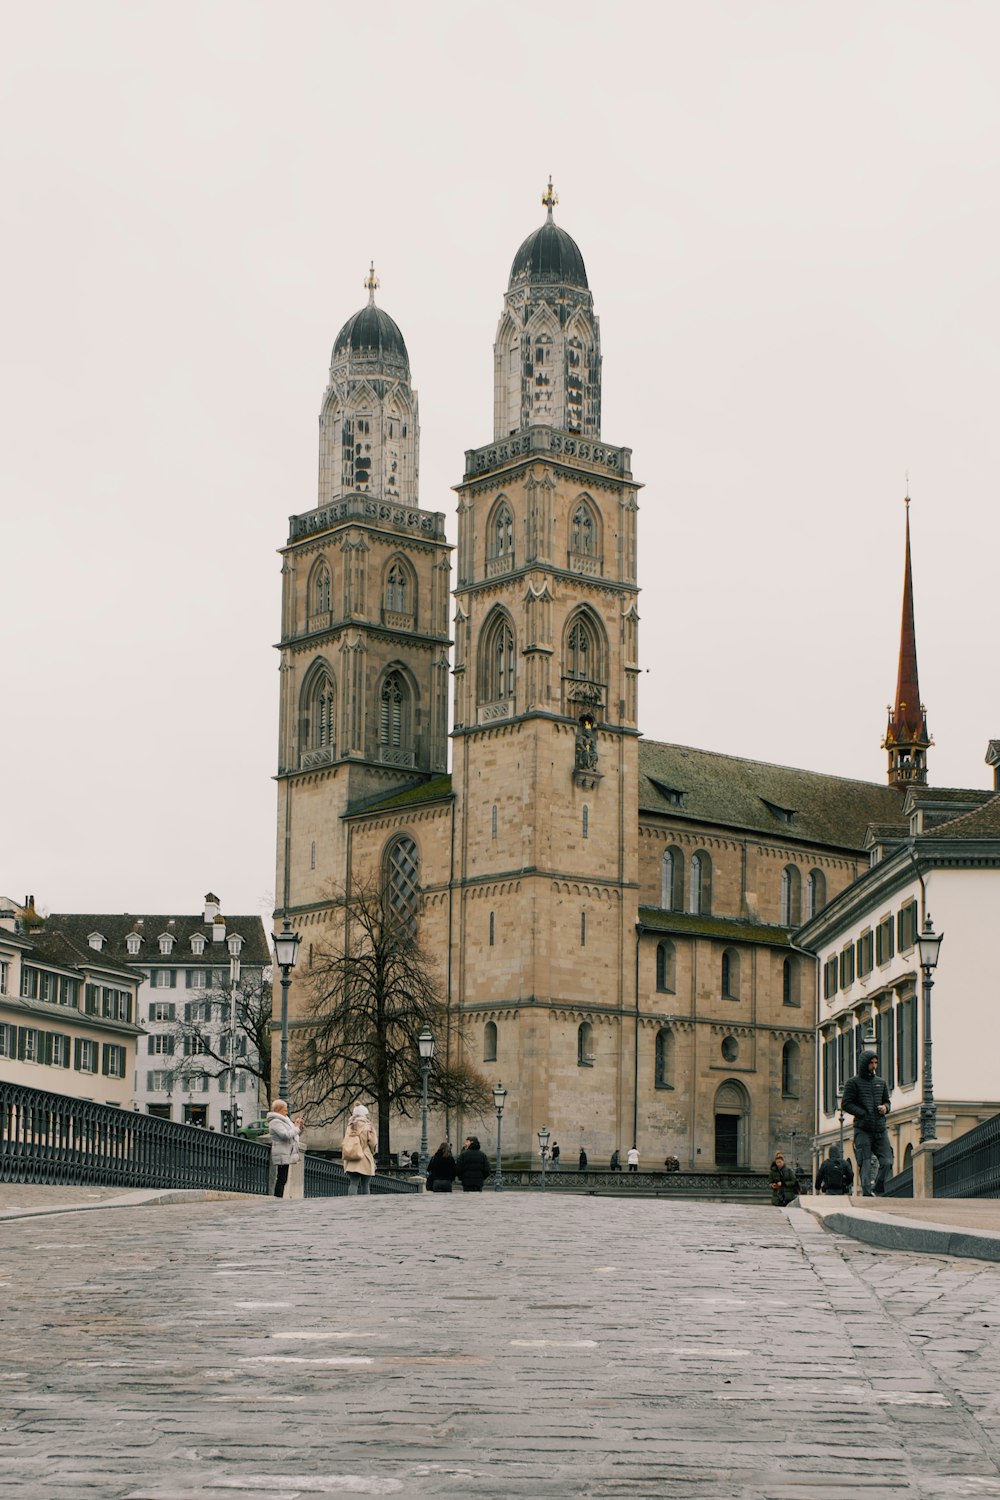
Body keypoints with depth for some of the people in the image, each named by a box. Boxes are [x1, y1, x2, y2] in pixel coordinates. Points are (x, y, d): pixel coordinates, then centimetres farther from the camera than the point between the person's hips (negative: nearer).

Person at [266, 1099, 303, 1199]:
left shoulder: (283, 1120, 21)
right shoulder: (275, 1122, -11)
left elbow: (296, 1134, 28)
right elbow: (286, 1135, -25)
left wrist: (299, 1126, 8)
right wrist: (296, 1128, -12)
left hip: (286, 1155, 10)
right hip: (281, 1155, -10)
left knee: (283, 1180, 7)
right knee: (281, 1179, -12)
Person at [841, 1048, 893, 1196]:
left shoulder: (881, 1082, 17)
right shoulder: (853, 1082, 2)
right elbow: (847, 1104, -4)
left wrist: (885, 1108, -1)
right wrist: (864, 1114, -14)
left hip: (880, 1129, 4)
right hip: (862, 1130, -4)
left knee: (887, 1162, -5)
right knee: (865, 1164, -6)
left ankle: (878, 1191, 9)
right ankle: (868, 1194, -5)